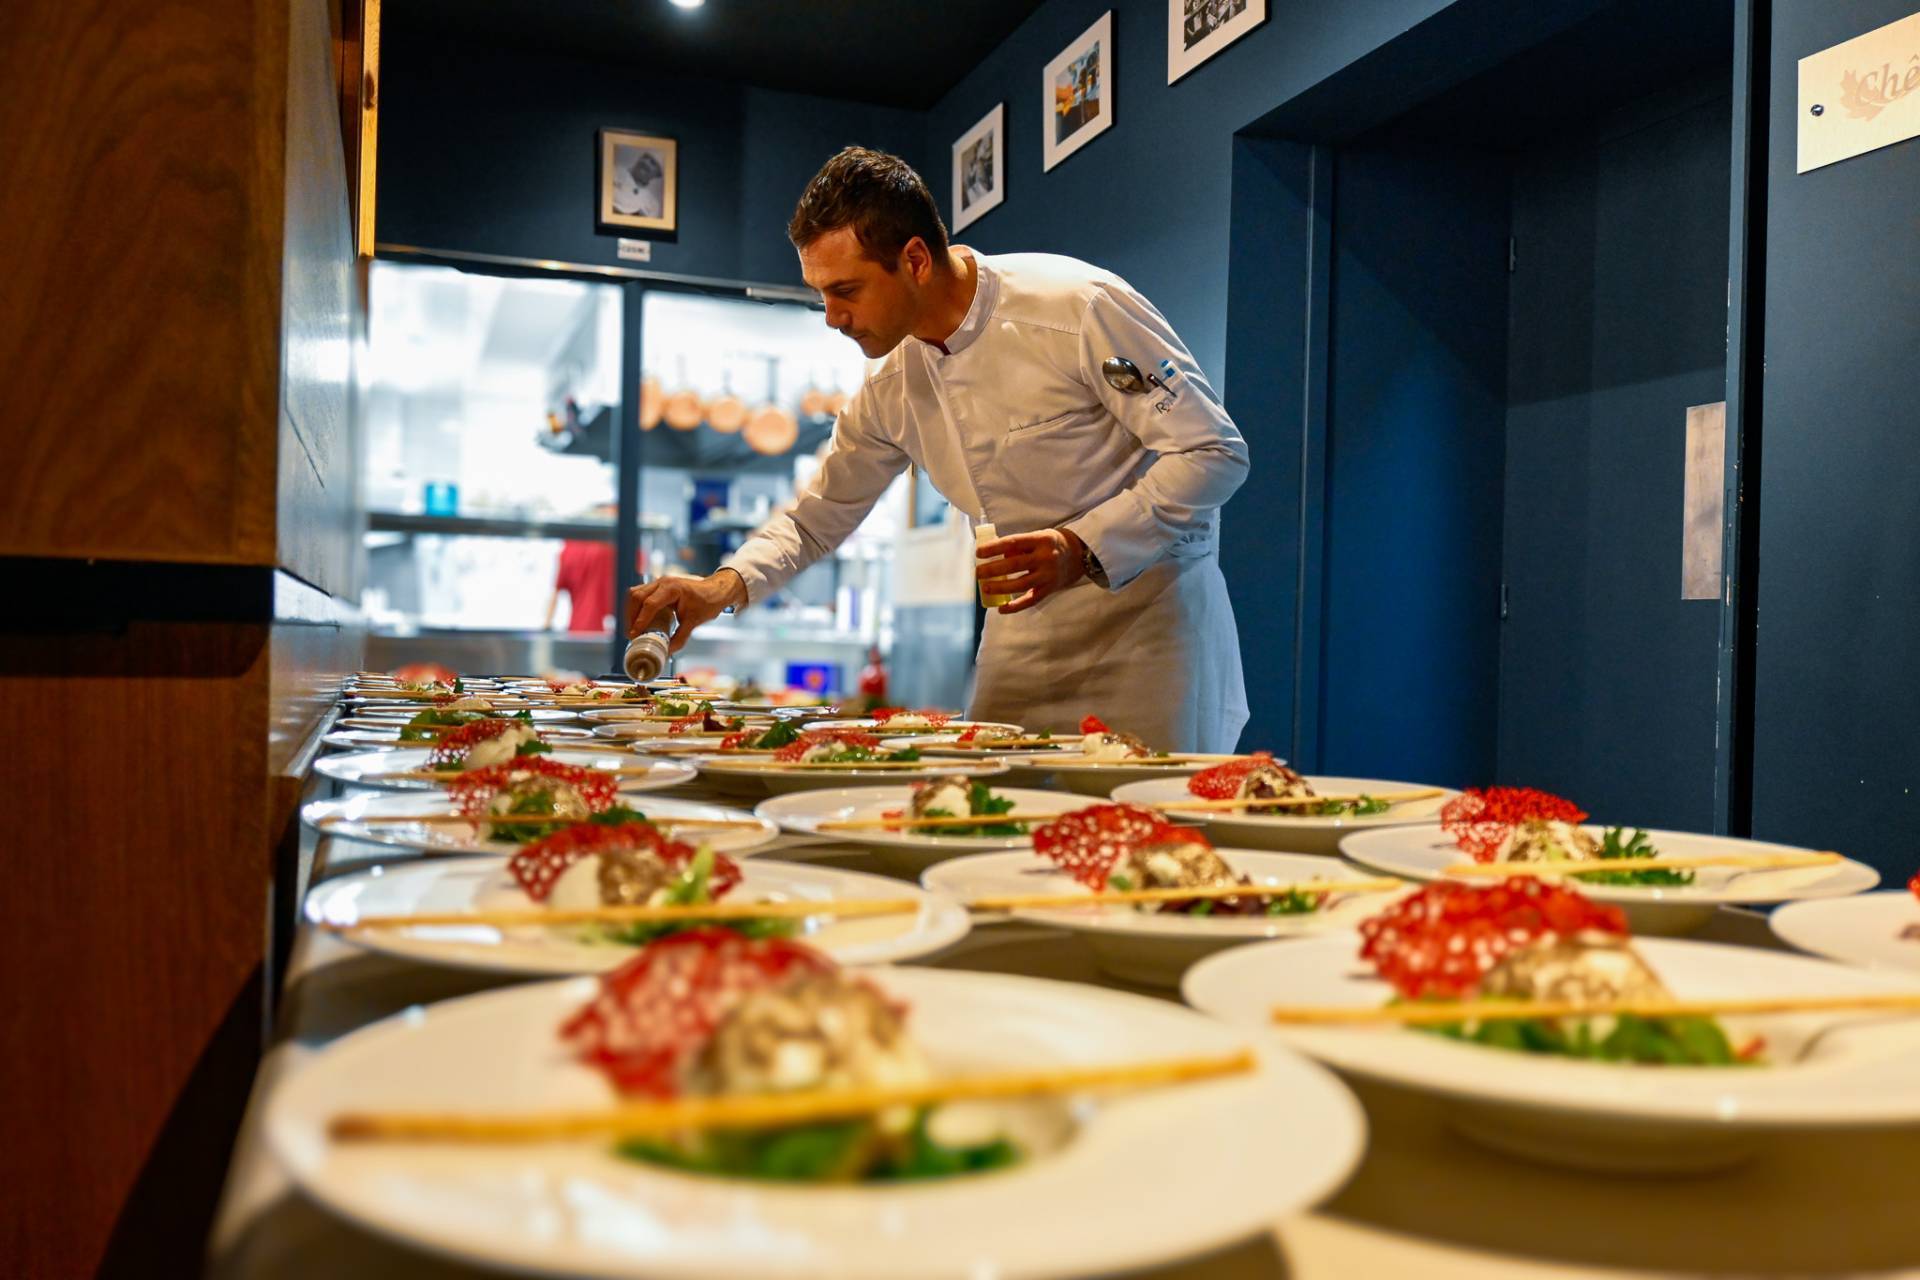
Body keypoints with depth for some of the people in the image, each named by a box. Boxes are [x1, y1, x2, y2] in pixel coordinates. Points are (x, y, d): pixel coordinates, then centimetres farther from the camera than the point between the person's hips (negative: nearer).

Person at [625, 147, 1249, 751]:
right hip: (1024, 635, 5)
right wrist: (725, 585, -4)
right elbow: (818, 515, 14)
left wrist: (1083, 549, -27)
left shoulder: (1080, 307, -17)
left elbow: (1215, 451, -16)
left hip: (1148, 613, -5)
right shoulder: (891, 388, 2)